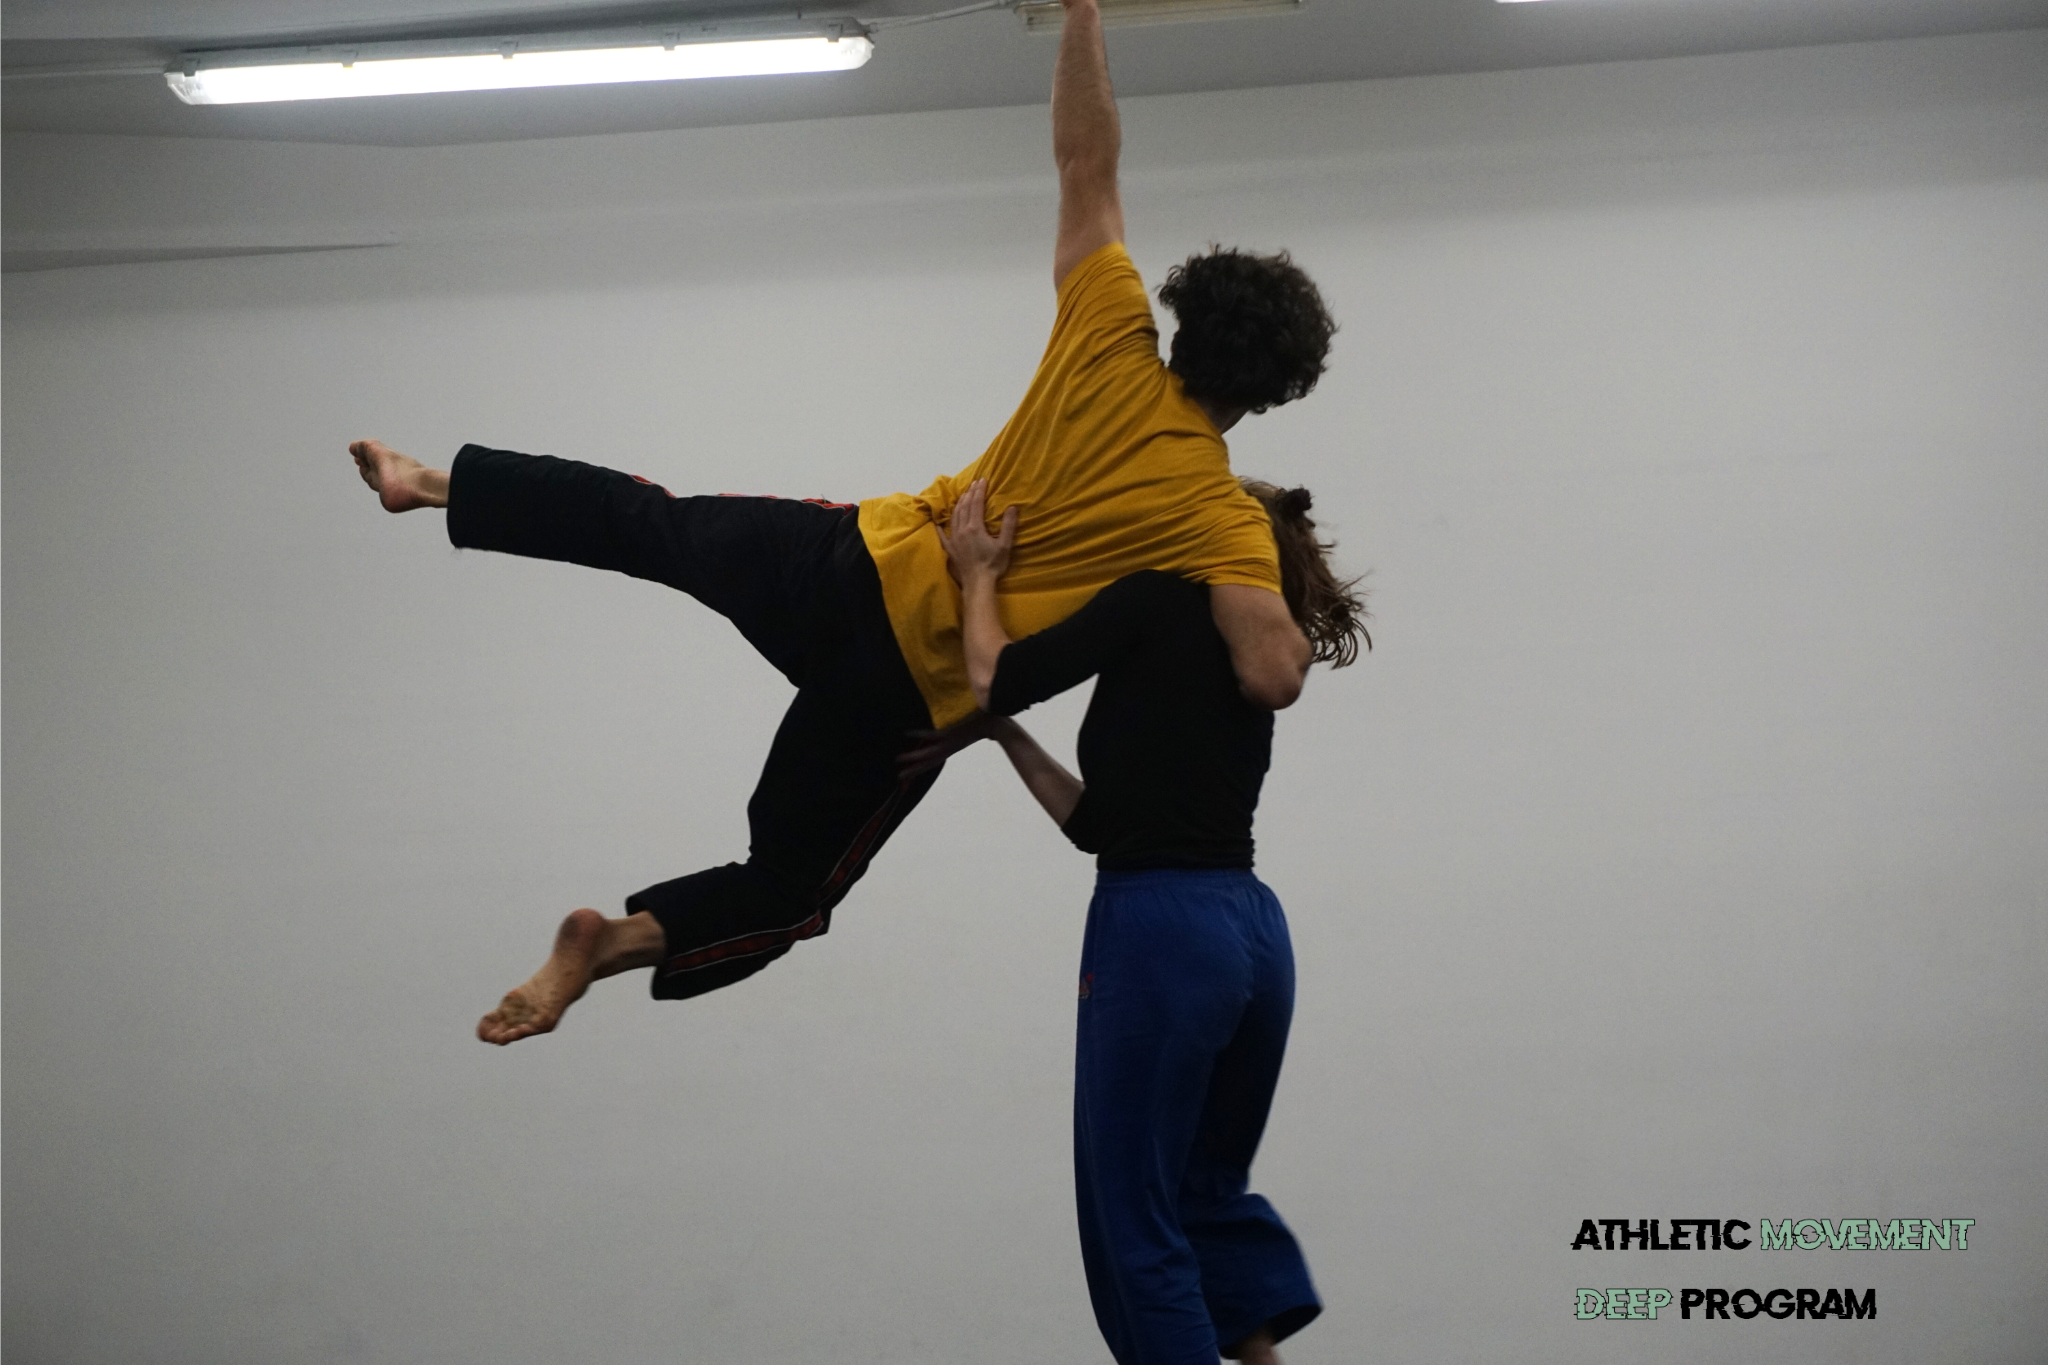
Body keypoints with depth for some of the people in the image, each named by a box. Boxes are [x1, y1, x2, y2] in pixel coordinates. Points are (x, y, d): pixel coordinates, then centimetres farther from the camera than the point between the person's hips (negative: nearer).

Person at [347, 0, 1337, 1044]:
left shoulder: (1111, 348, -6)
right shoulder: (1226, 523, -16)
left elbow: (1084, 163, -1)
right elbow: (1271, 679, -28)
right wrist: (1288, 630, -5)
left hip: (856, 559, 4)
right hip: (910, 693, -3)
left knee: (648, 526, 26)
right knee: (791, 884, 13)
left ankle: (432, 482, 28)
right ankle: (614, 944, -7)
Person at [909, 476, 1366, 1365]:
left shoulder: (1165, 604, -2)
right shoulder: (1247, 675, 21)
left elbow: (997, 680, -8)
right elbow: (1098, 822, 23)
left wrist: (979, 575, 8)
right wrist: (1003, 737, 25)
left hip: (1159, 933, -8)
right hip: (1252, 932, 8)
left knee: (1134, 1216, 2)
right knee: (1210, 1189, 23)